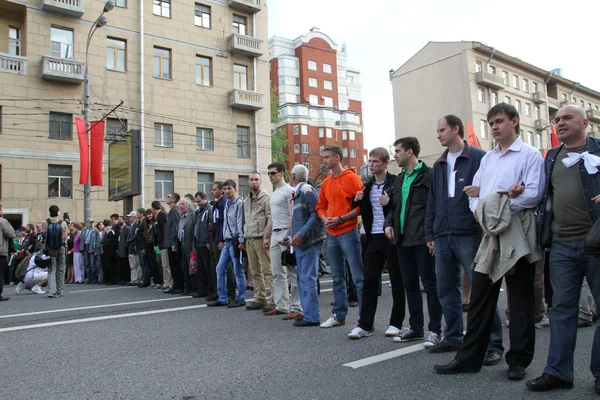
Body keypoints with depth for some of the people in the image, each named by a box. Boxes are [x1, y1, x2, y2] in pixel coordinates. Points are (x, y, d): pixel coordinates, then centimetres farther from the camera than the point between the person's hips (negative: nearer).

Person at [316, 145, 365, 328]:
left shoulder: (352, 178, -6)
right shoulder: (325, 182, 14)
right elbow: (321, 206, 20)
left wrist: (341, 219, -16)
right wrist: (324, 219, 0)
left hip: (348, 233, -7)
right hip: (331, 235, 7)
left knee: (358, 277, -4)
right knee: (337, 278, 13)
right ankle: (339, 315, 23)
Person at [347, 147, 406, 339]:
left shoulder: (395, 182, -4)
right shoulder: (367, 186, 14)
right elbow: (362, 211, 20)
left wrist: (390, 202, -23)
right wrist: (357, 200, 1)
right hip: (373, 238, 5)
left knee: (397, 281, 5)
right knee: (369, 281, 4)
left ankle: (396, 323, 16)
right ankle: (365, 325, 9)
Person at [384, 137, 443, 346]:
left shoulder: (428, 175, -5)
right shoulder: (399, 179, 18)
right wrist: (389, 223, 6)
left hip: (422, 239, -8)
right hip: (402, 239, 8)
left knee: (430, 284, 1)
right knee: (410, 285, 13)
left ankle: (434, 329, 10)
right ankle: (416, 327, 24)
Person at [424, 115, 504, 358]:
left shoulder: (479, 158, -2)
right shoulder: (439, 165, 17)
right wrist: (430, 234, 14)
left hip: (469, 235, -6)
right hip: (442, 237, 7)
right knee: (446, 291, 11)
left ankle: (493, 344, 8)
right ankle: (453, 338, 25)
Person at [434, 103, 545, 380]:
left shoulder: (530, 155, -1)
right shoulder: (487, 158, 18)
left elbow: (533, 194, -13)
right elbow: (474, 193, 13)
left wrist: (493, 204, -14)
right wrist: (478, 209, -8)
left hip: (517, 235, -6)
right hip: (490, 234, 6)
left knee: (520, 299, 5)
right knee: (479, 297, 6)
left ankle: (518, 361, 17)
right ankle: (469, 357, 14)